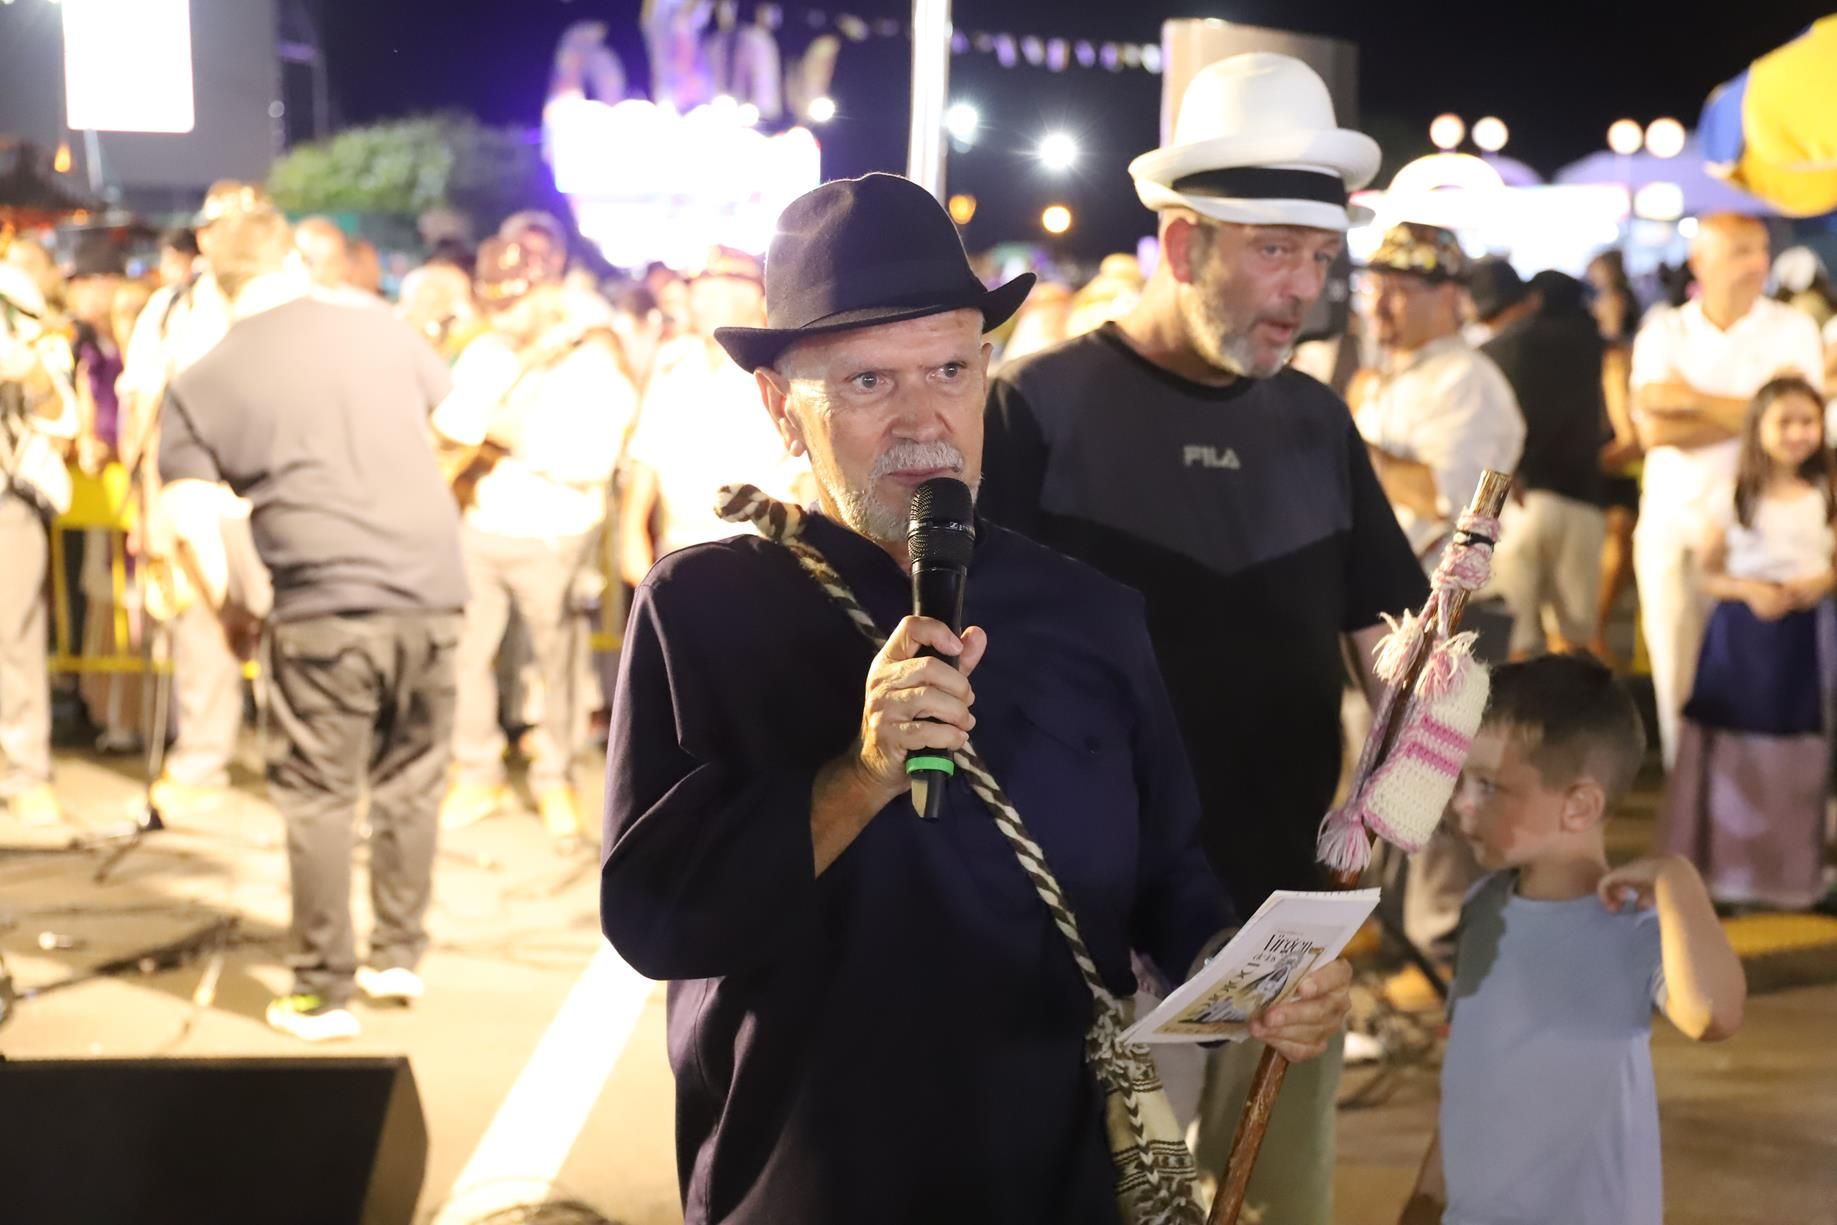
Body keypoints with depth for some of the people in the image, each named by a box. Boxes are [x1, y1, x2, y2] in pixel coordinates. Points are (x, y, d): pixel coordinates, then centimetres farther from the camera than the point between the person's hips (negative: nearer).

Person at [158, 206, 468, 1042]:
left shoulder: (201, 383, 2)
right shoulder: (380, 328, 10)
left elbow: (193, 529, -3)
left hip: (327, 605, -3)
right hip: (432, 589, 3)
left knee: (319, 802, 6)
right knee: (409, 783, 17)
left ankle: (323, 993, 11)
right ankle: (398, 956, 26)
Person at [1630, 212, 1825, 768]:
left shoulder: (1792, 331, 3)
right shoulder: (1663, 333, 6)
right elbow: (1653, 430, -7)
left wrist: (1688, 398, -9)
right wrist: (1743, 412, -9)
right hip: (1671, 521, 2)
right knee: (1676, 668, 3)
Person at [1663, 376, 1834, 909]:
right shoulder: (1734, 501, -1)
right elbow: (1707, 575, 1)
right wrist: (1748, 589, -16)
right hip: (1740, 636, -1)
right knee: (1735, 759, 0)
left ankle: (1790, 874, 15)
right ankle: (1726, 870, 11)